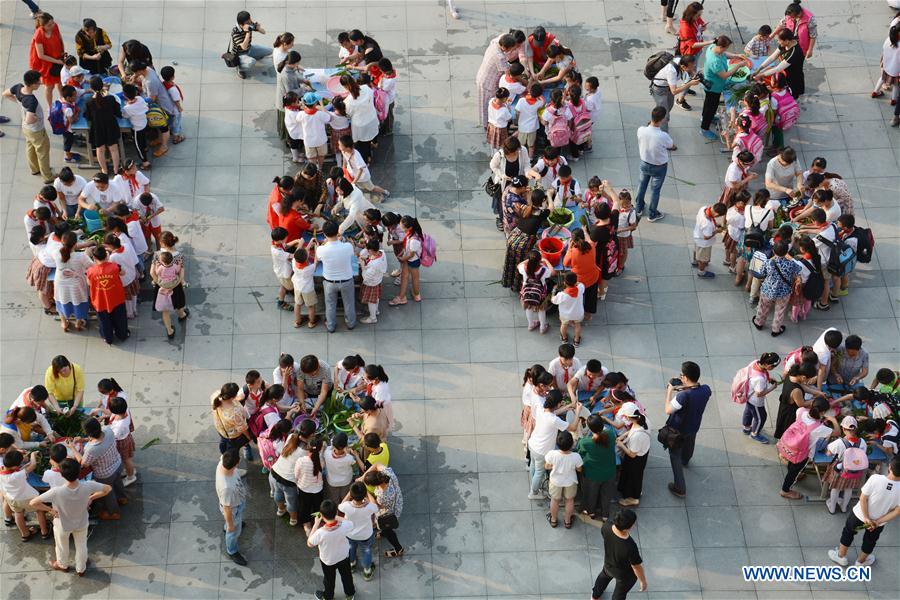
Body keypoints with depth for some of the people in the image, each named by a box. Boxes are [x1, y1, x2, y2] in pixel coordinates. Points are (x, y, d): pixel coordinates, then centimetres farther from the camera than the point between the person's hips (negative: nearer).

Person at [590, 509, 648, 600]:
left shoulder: (607, 526, -31)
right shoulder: (630, 547, -45)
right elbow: (637, 567, -28)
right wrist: (643, 581, -8)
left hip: (608, 564, 5)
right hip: (625, 575, -5)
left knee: (605, 575, 39)